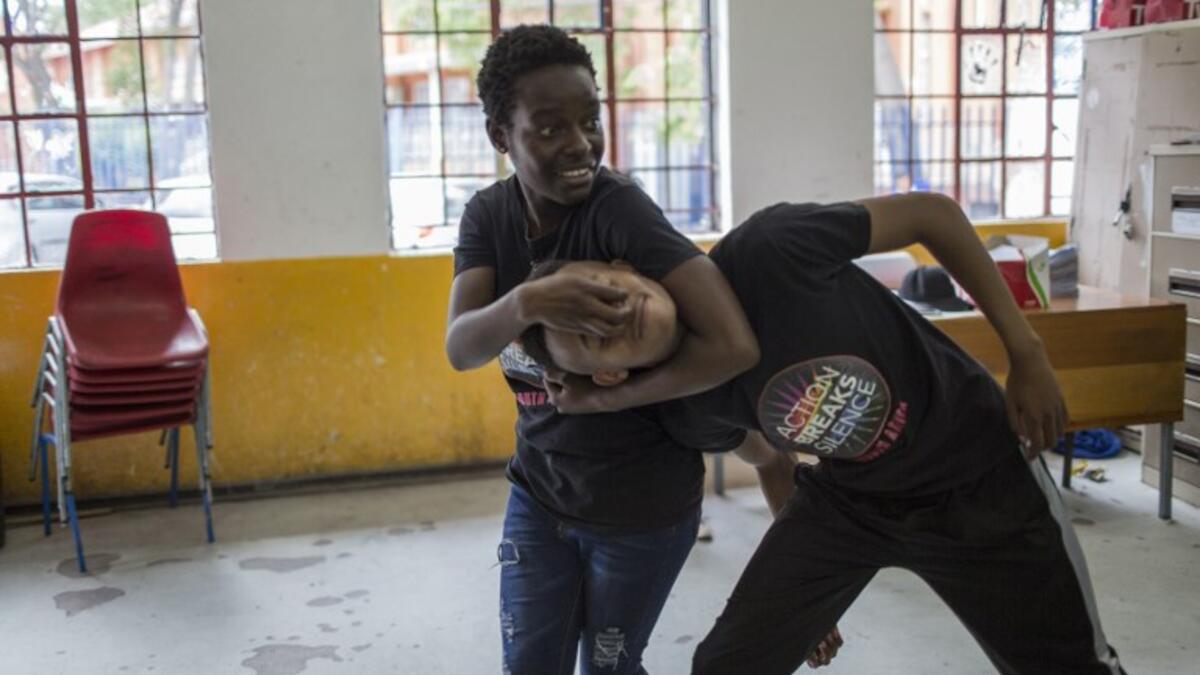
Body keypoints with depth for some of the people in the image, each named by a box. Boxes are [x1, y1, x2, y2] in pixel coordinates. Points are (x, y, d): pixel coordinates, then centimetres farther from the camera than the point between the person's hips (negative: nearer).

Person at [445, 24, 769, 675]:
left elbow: (734, 345, -34)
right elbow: (459, 348, -19)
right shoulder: (487, 215, -6)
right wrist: (525, 302, -39)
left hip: (644, 503, -4)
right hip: (538, 492, 5)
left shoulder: (618, 209, -24)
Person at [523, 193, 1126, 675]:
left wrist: (1025, 353, -17)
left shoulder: (768, 253, -32)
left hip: (974, 477, -2)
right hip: (846, 498, 3)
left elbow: (935, 214, -19)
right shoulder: (691, 414, -17)